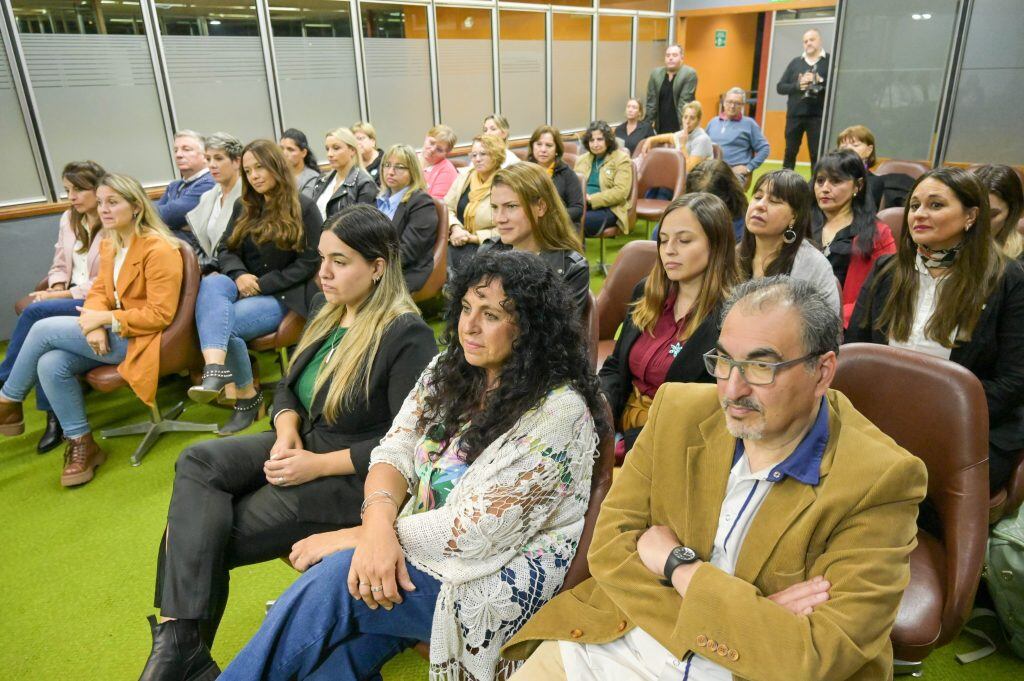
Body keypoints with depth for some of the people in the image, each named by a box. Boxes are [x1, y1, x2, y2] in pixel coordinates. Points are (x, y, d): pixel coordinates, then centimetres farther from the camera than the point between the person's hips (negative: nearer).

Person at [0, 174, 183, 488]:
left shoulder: (159, 250, -16)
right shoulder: (109, 244, 12)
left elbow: (160, 315, -19)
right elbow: (99, 291, 10)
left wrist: (105, 319, -21)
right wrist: (94, 324, -12)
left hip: (140, 339, -8)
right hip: (112, 333, 8)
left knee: (43, 329, -14)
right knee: (51, 365, -17)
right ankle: (81, 444, -3)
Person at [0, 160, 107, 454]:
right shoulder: (68, 219, 15)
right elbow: (60, 265, 19)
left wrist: (62, 295, -15)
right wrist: (57, 289, -2)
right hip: (70, 297, 6)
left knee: (34, 312, -27)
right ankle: (55, 418, -22)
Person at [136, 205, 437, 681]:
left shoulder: (407, 336, -17)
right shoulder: (326, 308, 7)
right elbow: (288, 387, 14)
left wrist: (319, 465, -20)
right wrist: (286, 431, -8)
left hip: (353, 476, -8)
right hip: (303, 444, 8)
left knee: (203, 537, -13)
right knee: (197, 463, -16)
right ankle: (180, 642, -15)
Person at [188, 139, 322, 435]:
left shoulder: (304, 208, -2)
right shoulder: (244, 207, 17)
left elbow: (308, 263, -7)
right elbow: (225, 250, 13)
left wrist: (262, 285, -13)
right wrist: (239, 276, -11)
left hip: (284, 295, -5)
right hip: (245, 286, 5)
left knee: (222, 321, -29)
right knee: (210, 283, -31)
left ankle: (248, 397, -18)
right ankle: (216, 370, -45)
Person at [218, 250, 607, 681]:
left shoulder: (559, 409, -19)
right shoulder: (447, 370, 3)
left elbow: (478, 529, -22)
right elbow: (395, 451, 0)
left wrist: (354, 537, -17)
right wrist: (378, 525, -23)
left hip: (503, 577, -5)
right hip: (420, 545, 6)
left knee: (337, 578, -23)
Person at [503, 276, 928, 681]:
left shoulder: (880, 482, -15)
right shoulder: (679, 412, -4)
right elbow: (609, 544, -6)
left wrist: (678, 565, -15)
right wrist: (744, 616, -16)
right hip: (624, 643, 3)